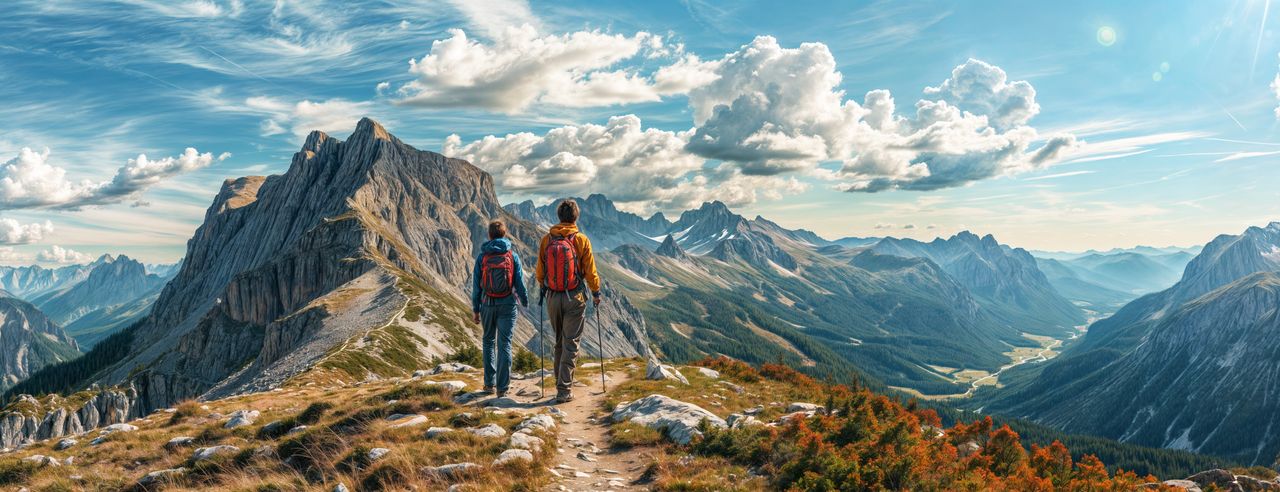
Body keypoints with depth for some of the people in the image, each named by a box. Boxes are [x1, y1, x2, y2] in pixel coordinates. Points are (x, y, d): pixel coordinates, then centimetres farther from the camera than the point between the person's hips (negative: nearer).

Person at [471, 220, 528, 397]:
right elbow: (519, 283, 1)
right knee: (504, 344, 1)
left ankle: (490, 383, 19)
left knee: (489, 342, 17)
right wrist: (525, 302, 16)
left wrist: (475, 309, 8)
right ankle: (502, 387, -1)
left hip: (487, 305, 1)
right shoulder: (513, 256, -2)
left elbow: (476, 285, 1)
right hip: (507, 305, -1)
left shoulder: (482, 256, -1)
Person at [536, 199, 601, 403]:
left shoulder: (547, 239, -1)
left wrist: (543, 287, 24)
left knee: (559, 341, 19)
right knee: (571, 344, 2)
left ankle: (561, 382, 27)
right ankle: (564, 390, -1)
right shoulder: (581, 240, -8)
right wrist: (596, 293, 10)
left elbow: (539, 271, 5)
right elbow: (590, 272, -5)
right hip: (574, 298, -3)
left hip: (552, 297, 3)